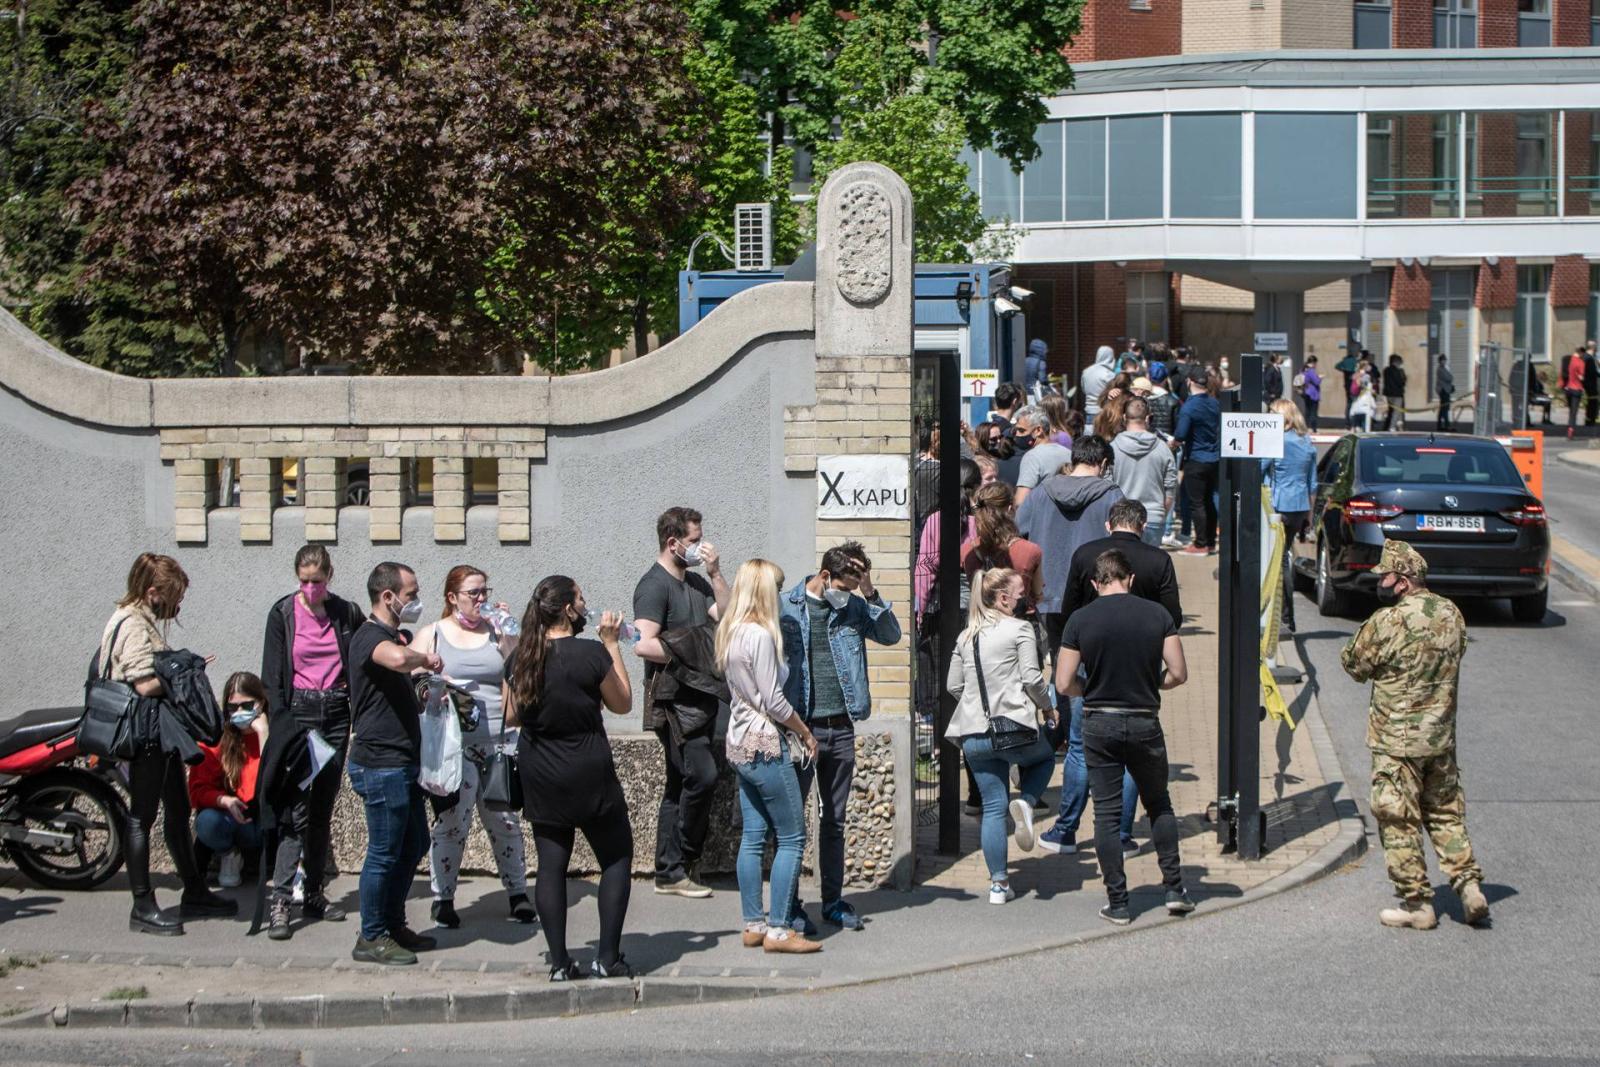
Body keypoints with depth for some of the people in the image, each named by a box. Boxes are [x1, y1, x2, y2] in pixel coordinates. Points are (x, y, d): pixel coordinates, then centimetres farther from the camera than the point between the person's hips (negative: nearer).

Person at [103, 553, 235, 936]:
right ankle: (143, 908, 0)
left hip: (160, 733, 11)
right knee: (142, 815, -5)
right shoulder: (134, 626, -16)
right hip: (145, 732, -11)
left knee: (178, 811, 17)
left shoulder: (145, 621, 16)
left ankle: (195, 893, 27)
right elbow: (146, 684, -23)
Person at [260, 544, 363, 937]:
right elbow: (272, 677, -2)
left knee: (323, 810, 9)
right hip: (298, 713, -3)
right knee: (296, 810, -13)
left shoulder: (348, 613, 5)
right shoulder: (283, 614, -1)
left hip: (336, 714, 3)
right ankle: (280, 903, -16)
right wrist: (283, 729, -9)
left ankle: (314, 895, 17)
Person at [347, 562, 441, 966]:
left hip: (402, 763, 10)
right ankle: (371, 938, 6)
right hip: (380, 764, -10)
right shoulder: (370, 637, -16)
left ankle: (393, 924, 27)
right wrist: (426, 658, -21)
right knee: (385, 852, -3)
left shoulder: (392, 637, 17)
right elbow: (397, 660, -40)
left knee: (414, 845, 16)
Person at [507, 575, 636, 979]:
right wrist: (612, 643, 1)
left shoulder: (520, 658, -1)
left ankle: (559, 962, 7)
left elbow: (510, 716, 9)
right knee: (617, 858, 9)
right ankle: (607, 958, 5)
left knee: (551, 865, 8)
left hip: (539, 779, 4)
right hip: (589, 776, -4)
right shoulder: (591, 653, -16)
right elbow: (622, 704, -2)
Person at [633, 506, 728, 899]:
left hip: (700, 697, 9)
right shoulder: (655, 585, -10)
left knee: (680, 785, 9)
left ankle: (669, 872, 13)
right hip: (674, 700, -9)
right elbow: (644, 644, -20)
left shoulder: (696, 582, 17)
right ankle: (680, 862, -3)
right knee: (702, 776, -14)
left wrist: (715, 573, -1)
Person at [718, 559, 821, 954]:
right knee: (791, 838, -3)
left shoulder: (731, 633, 10)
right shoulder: (760, 636, -18)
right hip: (766, 744, -9)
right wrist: (806, 733, -5)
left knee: (753, 836, 11)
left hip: (741, 743, 9)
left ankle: (753, 925, 13)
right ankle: (778, 930, -4)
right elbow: (774, 701, -17)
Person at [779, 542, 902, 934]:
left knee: (835, 819, 12)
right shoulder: (785, 608, -6)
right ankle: (790, 905, 8)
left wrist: (871, 594, -11)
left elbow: (891, 635, 2)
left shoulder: (853, 607, 7)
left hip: (841, 728, 5)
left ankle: (833, 900, 21)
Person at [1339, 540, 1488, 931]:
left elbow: (1354, 664, -7)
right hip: (1442, 736, 6)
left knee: (1398, 822, 4)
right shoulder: (1451, 615, 2)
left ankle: (1417, 903, 7)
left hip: (1397, 740, -6)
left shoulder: (1387, 622, -18)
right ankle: (1469, 885, 11)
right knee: (1446, 812, 18)